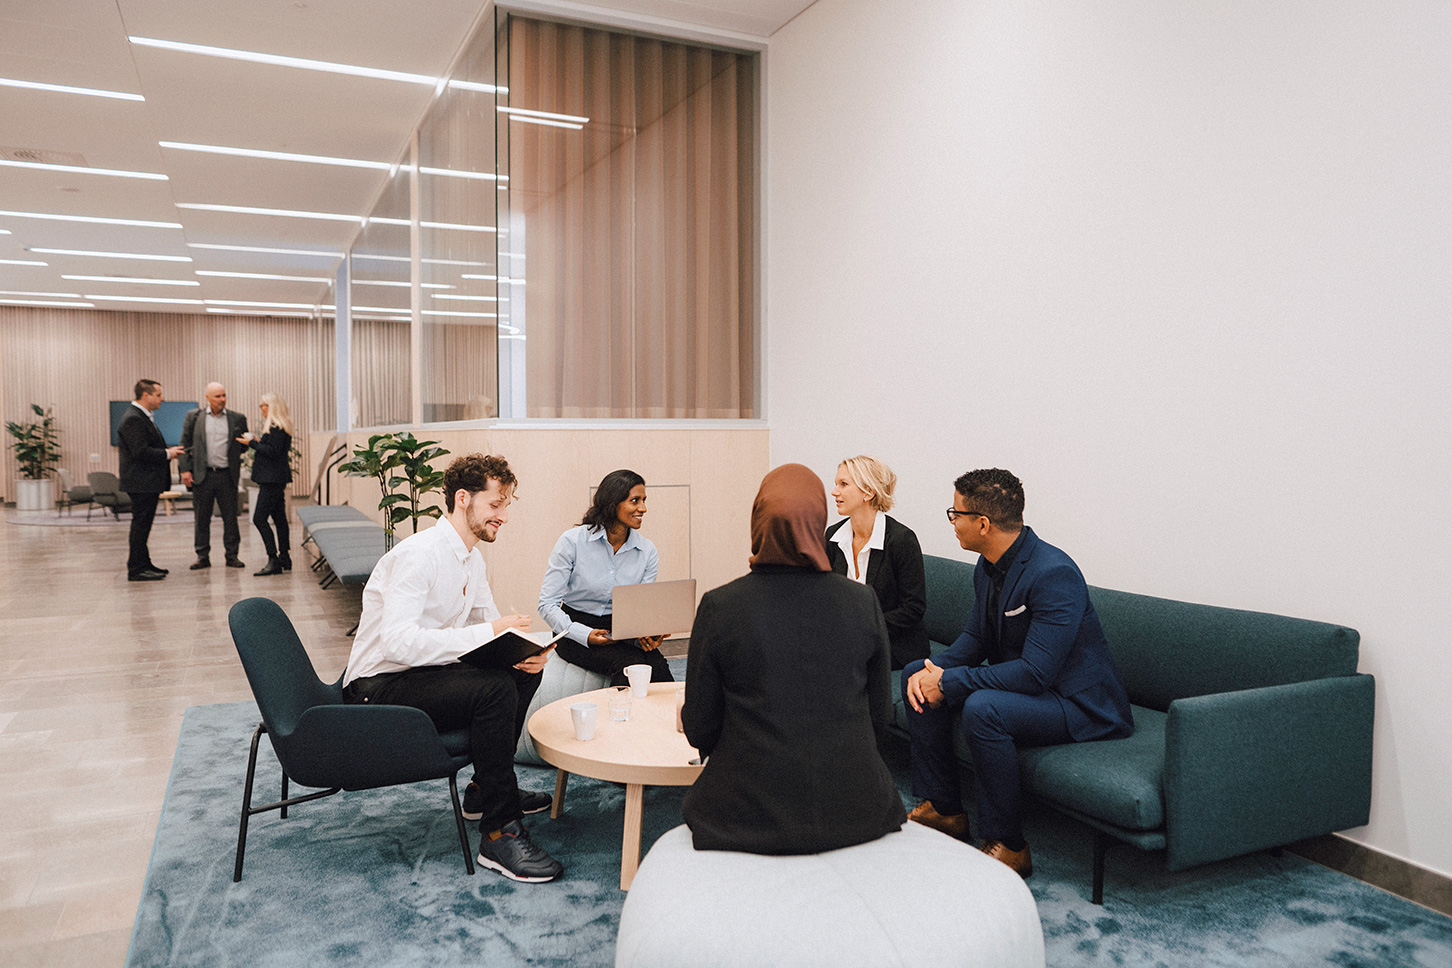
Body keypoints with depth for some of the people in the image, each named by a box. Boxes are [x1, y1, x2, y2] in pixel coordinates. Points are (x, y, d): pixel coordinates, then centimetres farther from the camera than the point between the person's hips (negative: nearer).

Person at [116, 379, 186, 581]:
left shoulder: (143, 417, 17)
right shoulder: (133, 419, -17)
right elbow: (140, 451, -24)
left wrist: (167, 451, 9)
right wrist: (167, 454, -15)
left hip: (148, 482, 11)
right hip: (141, 482, -11)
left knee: (143, 524, 15)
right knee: (140, 524, -6)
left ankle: (144, 565, 23)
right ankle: (136, 569, -1)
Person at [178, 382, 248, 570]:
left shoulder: (237, 419, 6)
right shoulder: (193, 416, 5)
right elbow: (185, 444, 4)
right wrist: (185, 469, -3)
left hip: (227, 475, 0)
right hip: (202, 475, 0)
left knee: (230, 517, 3)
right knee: (202, 518, 6)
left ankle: (232, 555, 12)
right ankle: (203, 556, 14)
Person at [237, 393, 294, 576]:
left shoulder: (277, 428, -14)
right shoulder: (278, 427, 18)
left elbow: (273, 452, -20)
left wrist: (252, 443, -13)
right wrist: (258, 443, 11)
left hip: (273, 479, -11)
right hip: (276, 479, 11)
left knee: (259, 518, -12)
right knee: (279, 518, 12)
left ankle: (273, 561, -13)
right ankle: (284, 557, 17)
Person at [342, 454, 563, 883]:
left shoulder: (472, 558, 8)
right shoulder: (418, 554, -22)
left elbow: (491, 627, 12)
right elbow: (398, 641, -33)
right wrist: (485, 633, -35)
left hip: (422, 672, 10)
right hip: (379, 689, -10)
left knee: (524, 671, 4)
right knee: (493, 687, -29)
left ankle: (486, 788, 18)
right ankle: (500, 834, -22)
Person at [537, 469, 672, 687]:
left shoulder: (648, 552, 0)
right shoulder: (573, 541, -10)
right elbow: (548, 604, -11)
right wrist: (586, 635, -25)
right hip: (576, 630, -3)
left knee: (656, 664, -29)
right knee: (629, 662, -31)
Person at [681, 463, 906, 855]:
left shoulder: (718, 607, -12)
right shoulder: (864, 602, -6)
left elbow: (699, 730, -4)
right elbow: (880, 717, 4)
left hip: (754, 814, -2)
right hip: (855, 814, 2)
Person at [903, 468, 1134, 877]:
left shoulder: (1054, 575, -28)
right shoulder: (989, 566, 1)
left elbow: (1035, 672, -31)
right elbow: (975, 638, 11)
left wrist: (949, 682, -26)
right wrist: (934, 669, -10)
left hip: (1077, 702, -9)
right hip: (1020, 685, 9)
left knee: (982, 707, -35)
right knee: (917, 675, 2)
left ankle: (1007, 844, -16)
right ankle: (942, 808, 10)